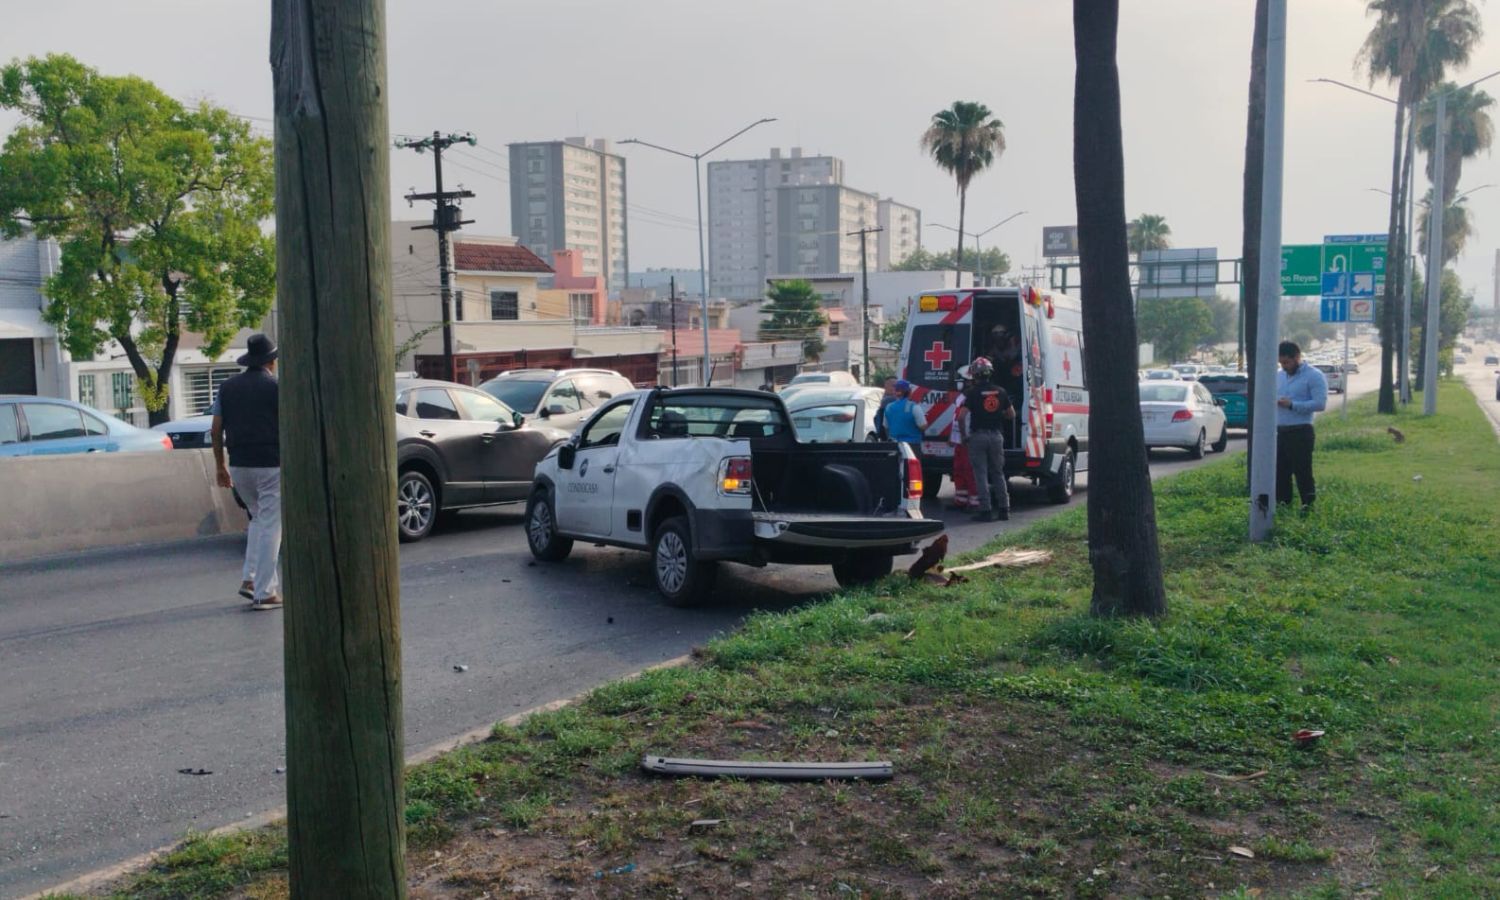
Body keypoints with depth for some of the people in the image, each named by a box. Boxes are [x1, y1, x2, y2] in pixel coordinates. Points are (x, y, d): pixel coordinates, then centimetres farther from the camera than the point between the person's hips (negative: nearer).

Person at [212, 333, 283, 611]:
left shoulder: (228, 387, 9)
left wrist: (220, 467, 14)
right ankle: (264, 592, -1)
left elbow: (216, 430, 8)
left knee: (258, 519, 22)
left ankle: (250, 579, 12)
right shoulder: (276, 387, -5)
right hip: (271, 465, -5)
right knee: (270, 527, 0)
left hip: (239, 466, 5)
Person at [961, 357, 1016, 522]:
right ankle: (1004, 509, 14)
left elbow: (962, 415, -16)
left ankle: (986, 511, -2)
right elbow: (1012, 414, 10)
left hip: (978, 436, -4)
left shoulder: (973, 392, -8)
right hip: (996, 435, 4)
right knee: (998, 473, 14)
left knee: (981, 474, 1)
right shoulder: (1000, 392, 4)